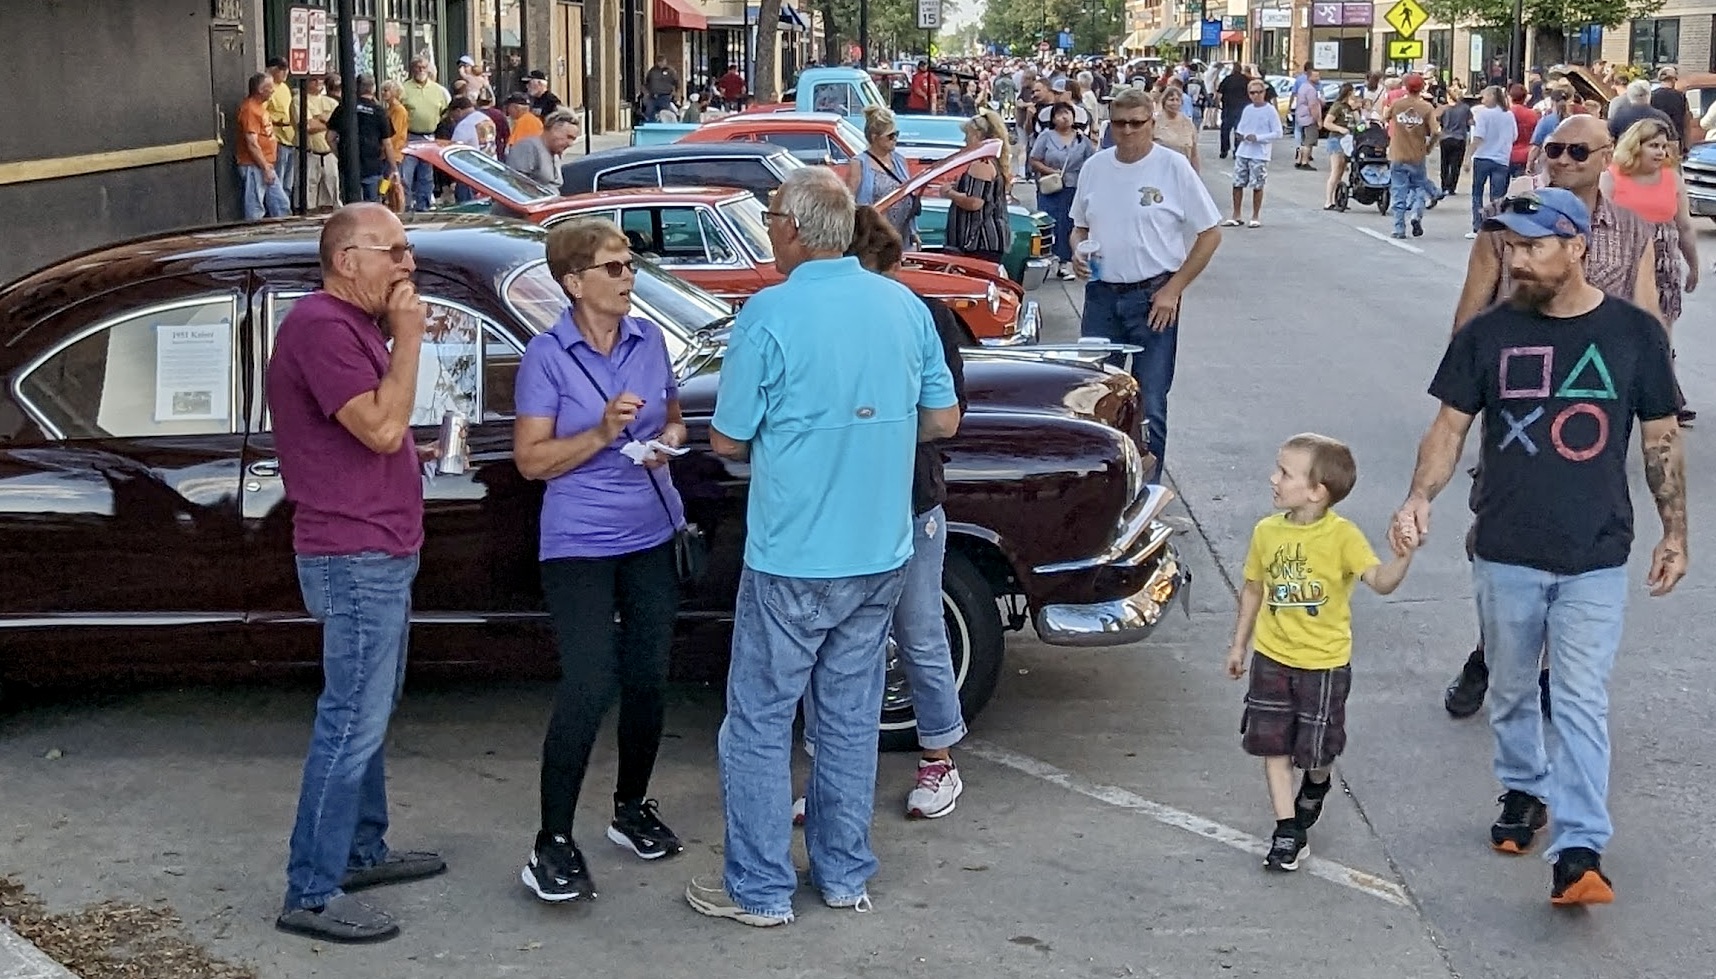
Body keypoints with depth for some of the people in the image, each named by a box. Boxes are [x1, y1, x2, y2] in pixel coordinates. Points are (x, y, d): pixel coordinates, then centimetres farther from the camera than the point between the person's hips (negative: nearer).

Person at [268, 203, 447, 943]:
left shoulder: (353, 325, 16)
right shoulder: (321, 327, -18)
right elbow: (382, 426, -24)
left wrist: (422, 450, 13)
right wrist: (408, 335, -17)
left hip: (378, 554, 11)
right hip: (356, 558, -11)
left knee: (368, 712, 18)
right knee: (353, 723, -9)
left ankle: (362, 850, 29)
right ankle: (312, 894, -4)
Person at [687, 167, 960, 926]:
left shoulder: (770, 314, -16)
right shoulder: (905, 306, 0)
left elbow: (727, 441, -10)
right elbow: (943, 420, 8)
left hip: (792, 560, -5)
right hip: (881, 556, 6)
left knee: (760, 723, 7)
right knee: (851, 718, 16)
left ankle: (760, 889, 15)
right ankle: (845, 875, 26)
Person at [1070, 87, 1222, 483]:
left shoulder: (1173, 167, -7)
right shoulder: (1094, 168, 7)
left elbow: (1210, 234, -5)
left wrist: (1173, 289, -10)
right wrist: (1077, 252, -4)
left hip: (1153, 298, -4)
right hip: (1101, 296, 4)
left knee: (1149, 405, -1)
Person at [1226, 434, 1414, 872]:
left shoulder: (1342, 536, -16)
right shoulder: (1267, 531, -2)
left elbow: (1380, 581, -27)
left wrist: (1403, 559, -47)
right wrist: (1239, 644, 16)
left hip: (1324, 662, -3)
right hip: (1272, 657, 4)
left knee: (1316, 749, 8)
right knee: (1273, 745, 2)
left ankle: (1314, 787, 43)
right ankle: (1289, 833, 11)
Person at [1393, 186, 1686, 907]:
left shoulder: (1633, 333, -3)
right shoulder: (1488, 334, -2)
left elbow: (1661, 438, 6)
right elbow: (1449, 427, -1)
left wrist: (1674, 531, 7)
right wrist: (1420, 497, -19)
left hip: (1595, 557, -2)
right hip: (1506, 552, 2)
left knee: (1582, 703, -7)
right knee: (1511, 691, 17)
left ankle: (1578, 852, -9)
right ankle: (1523, 791, 39)